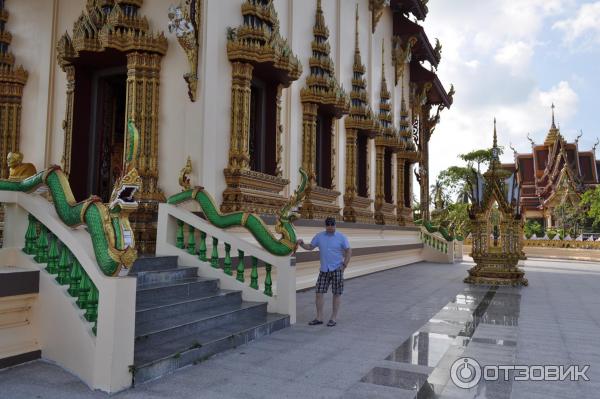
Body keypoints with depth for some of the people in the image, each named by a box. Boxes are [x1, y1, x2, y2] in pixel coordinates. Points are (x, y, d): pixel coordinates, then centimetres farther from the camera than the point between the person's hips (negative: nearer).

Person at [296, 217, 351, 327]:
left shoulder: (341, 237, -4)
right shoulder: (319, 236, 4)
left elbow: (349, 252, -1)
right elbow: (310, 247, 9)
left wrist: (344, 266, -9)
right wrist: (302, 244, -10)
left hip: (337, 270, -3)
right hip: (324, 270, 3)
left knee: (337, 294, 3)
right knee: (319, 293, 1)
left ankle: (334, 318, 13)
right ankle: (319, 318, 11)